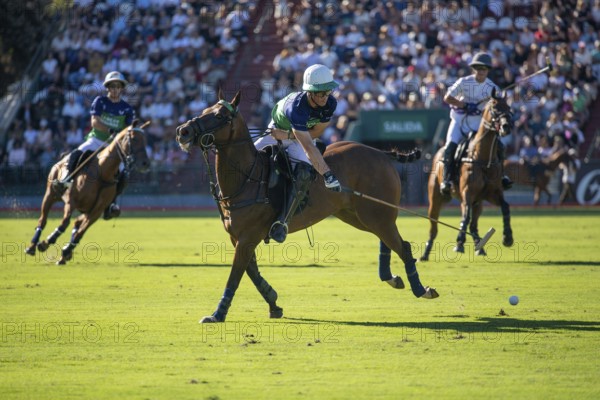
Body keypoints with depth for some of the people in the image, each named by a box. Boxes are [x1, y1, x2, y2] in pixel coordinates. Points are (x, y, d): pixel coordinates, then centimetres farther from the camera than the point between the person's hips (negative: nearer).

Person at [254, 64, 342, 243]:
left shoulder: (330, 104, -25)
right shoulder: (295, 107, -41)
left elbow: (316, 133, -12)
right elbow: (308, 146, -46)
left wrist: (287, 136, -25)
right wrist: (327, 175, -52)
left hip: (303, 136, 2)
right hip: (277, 132, -2)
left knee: (304, 174, -27)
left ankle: (282, 221, -29)